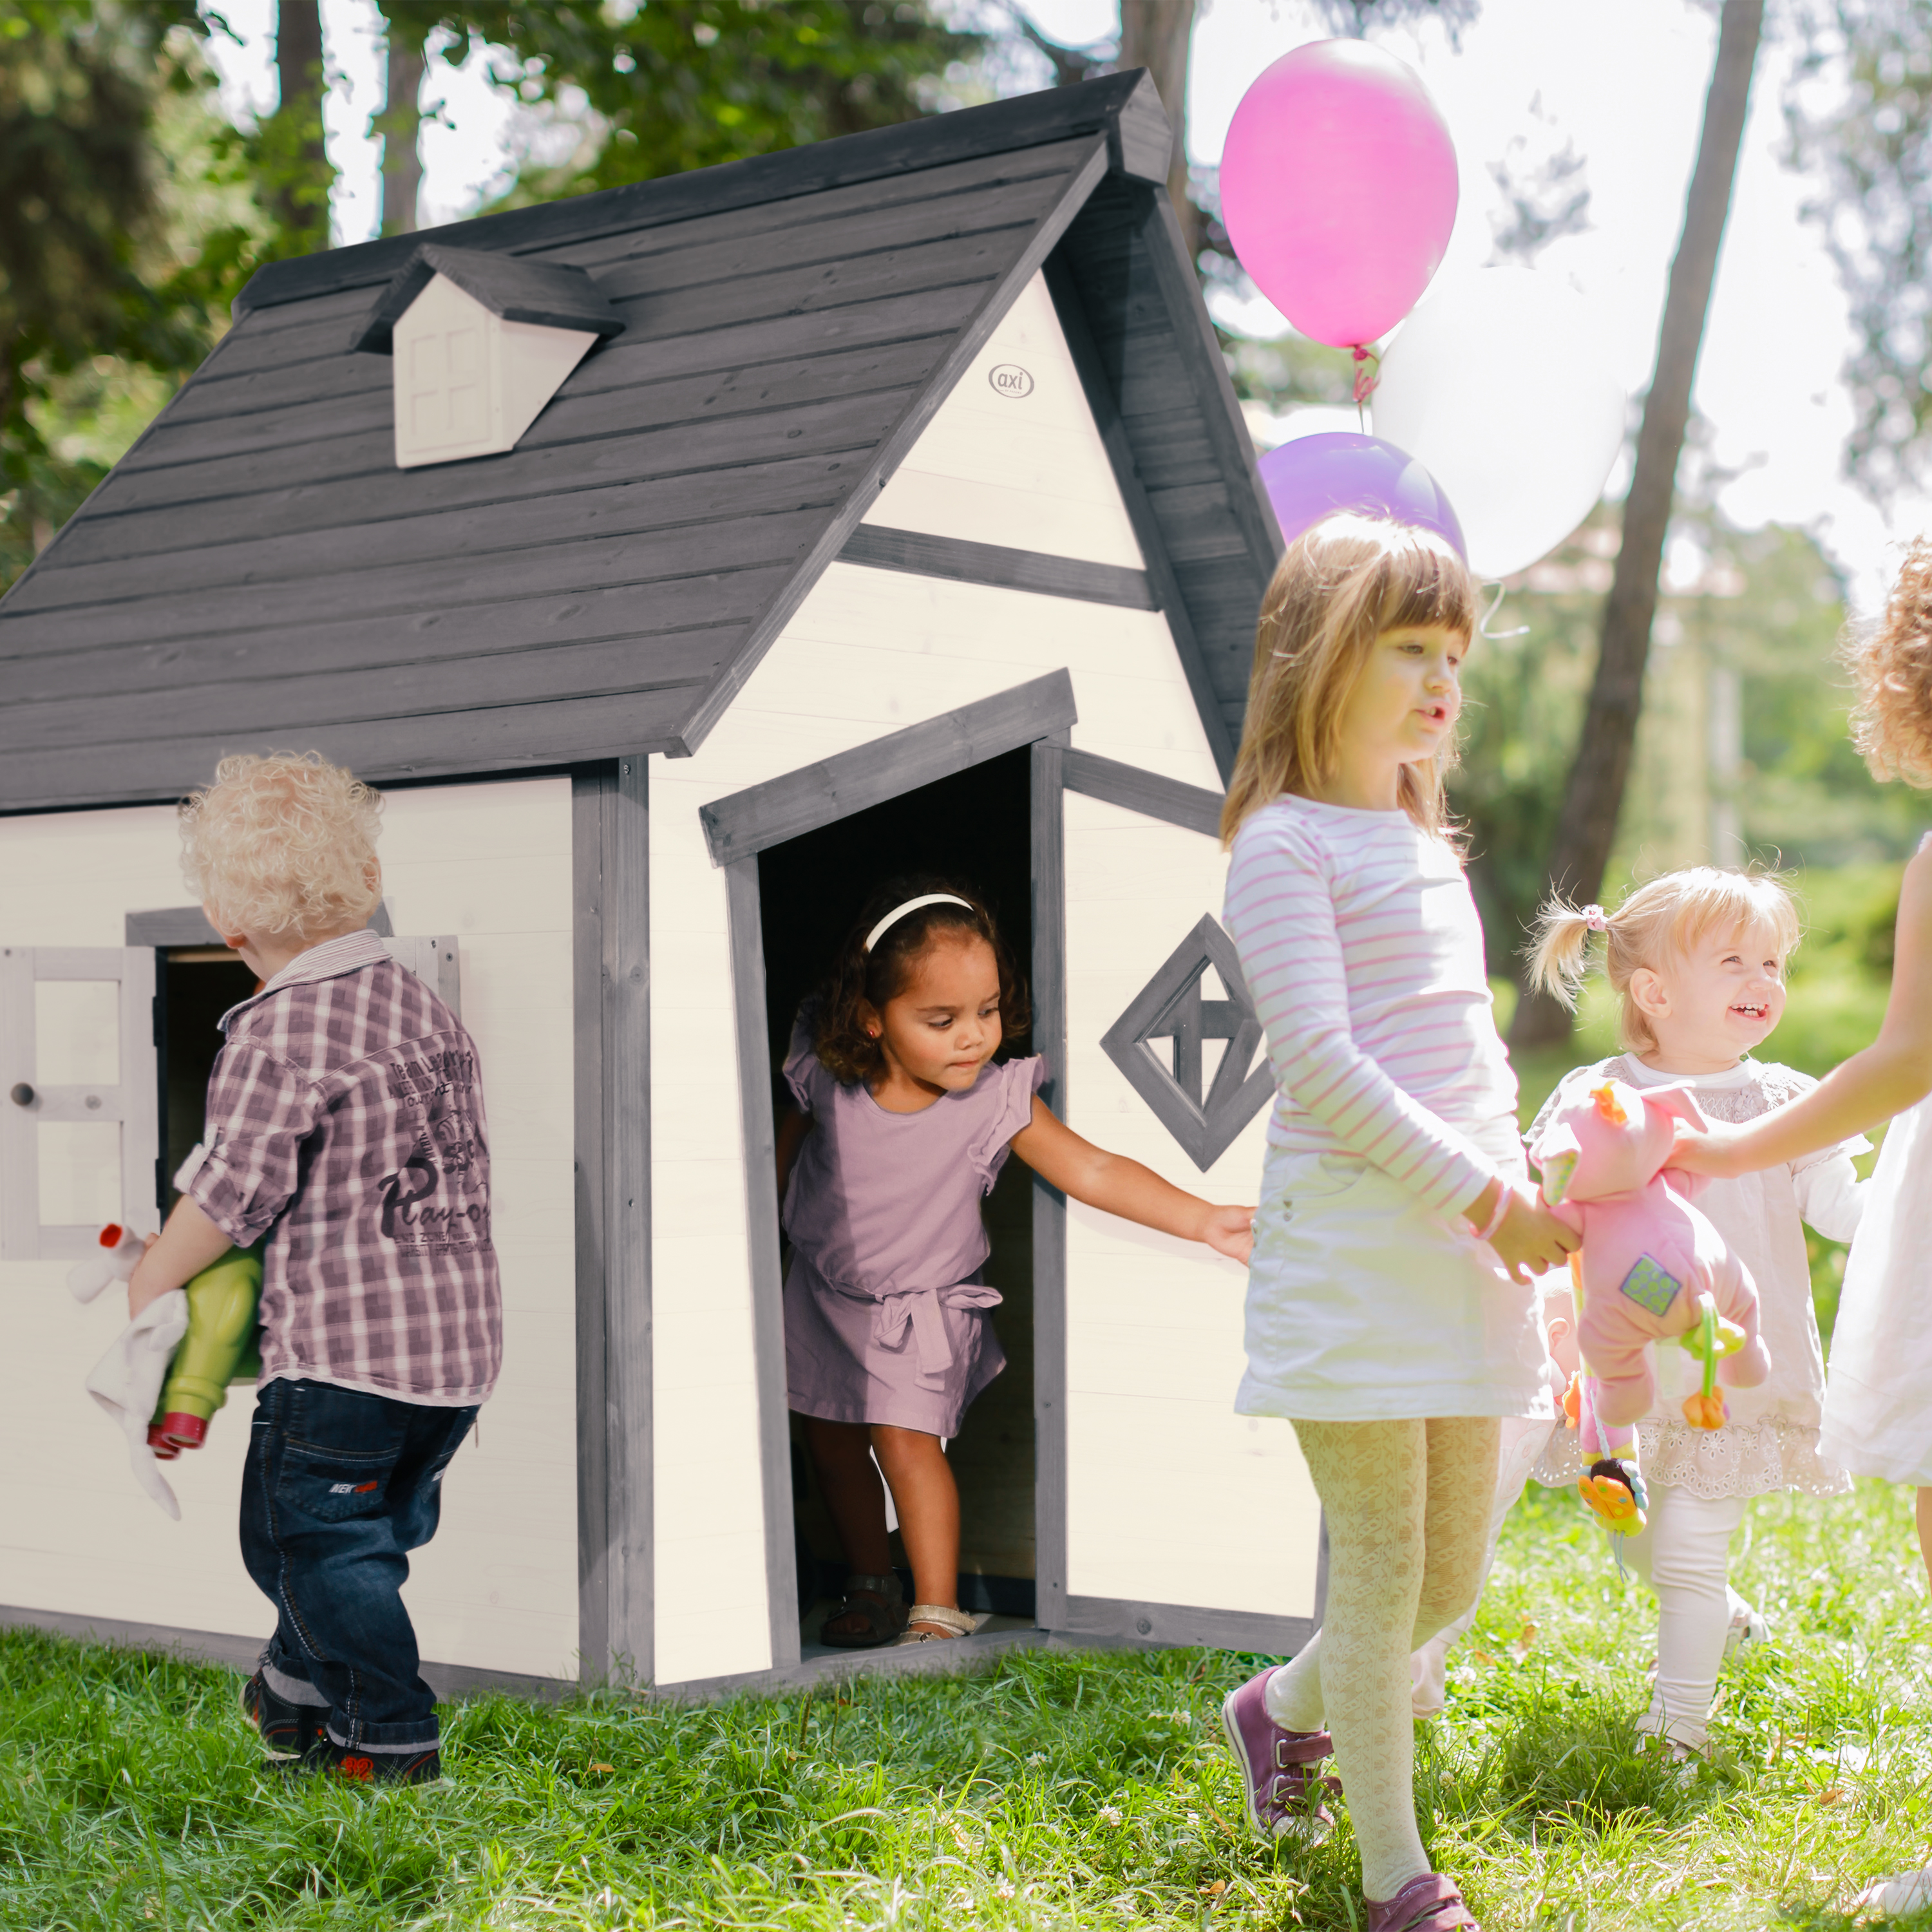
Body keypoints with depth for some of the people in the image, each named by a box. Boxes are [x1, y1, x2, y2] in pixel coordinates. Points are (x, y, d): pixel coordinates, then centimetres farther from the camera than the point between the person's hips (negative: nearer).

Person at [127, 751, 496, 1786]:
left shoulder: (278, 1034, -15)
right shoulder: (424, 1006, 10)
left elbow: (228, 1194, -15)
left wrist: (141, 1291, 2)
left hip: (343, 1344, -8)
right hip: (462, 1334, 8)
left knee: (312, 1535, 7)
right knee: (378, 1526, 21)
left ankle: (394, 1737, 10)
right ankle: (296, 1693, 37)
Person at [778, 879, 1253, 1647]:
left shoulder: (997, 1103, -26)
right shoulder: (828, 1077, -20)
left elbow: (1093, 1171, -29)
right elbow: (792, 1136, 2)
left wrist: (1205, 1221, -37)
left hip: (921, 1305, -3)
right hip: (824, 1289, 3)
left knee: (905, 1437, -14)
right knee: (829, 1441, 12)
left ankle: (938, 1610, -4)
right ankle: (872, 1585, 31)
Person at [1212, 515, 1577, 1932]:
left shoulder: (1428, 847, 19)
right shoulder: (1286, 841, -7)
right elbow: (1319, 1061, -16)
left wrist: (1523, 1196, 12)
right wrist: (1481, 1195, -18)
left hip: (1467, 1241, 8)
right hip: (1350, 1244, -8)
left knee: (1454, 1574, 13)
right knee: (1383, 1569, -3)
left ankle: (1283, 1707, 39)